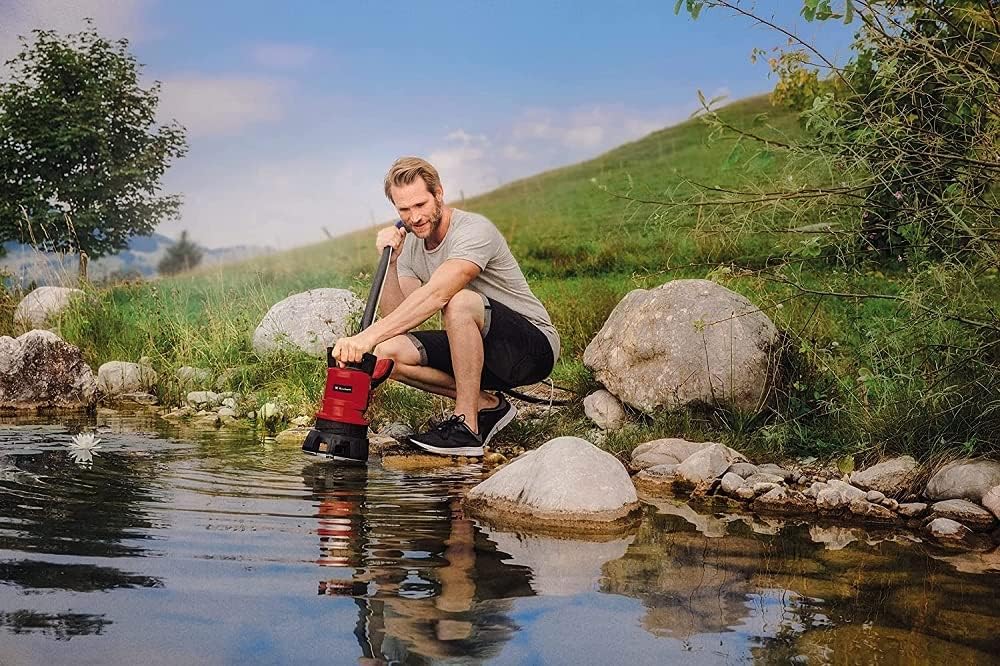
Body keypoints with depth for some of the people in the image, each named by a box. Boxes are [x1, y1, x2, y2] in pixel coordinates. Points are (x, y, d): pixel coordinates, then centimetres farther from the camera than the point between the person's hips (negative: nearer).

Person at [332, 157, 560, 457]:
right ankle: (486, 404, -3)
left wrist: (368, 336, -42)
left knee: (459, 302, -36)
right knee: (386, 352, -12)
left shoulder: (474, 230, -21)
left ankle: (467, 427, -27)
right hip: (477, 349, 7)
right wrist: (391, 262, -18)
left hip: (535, 346, -7)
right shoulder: (409, 246, 4)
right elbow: (396, 317, -5)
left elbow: (435, 295, -36)